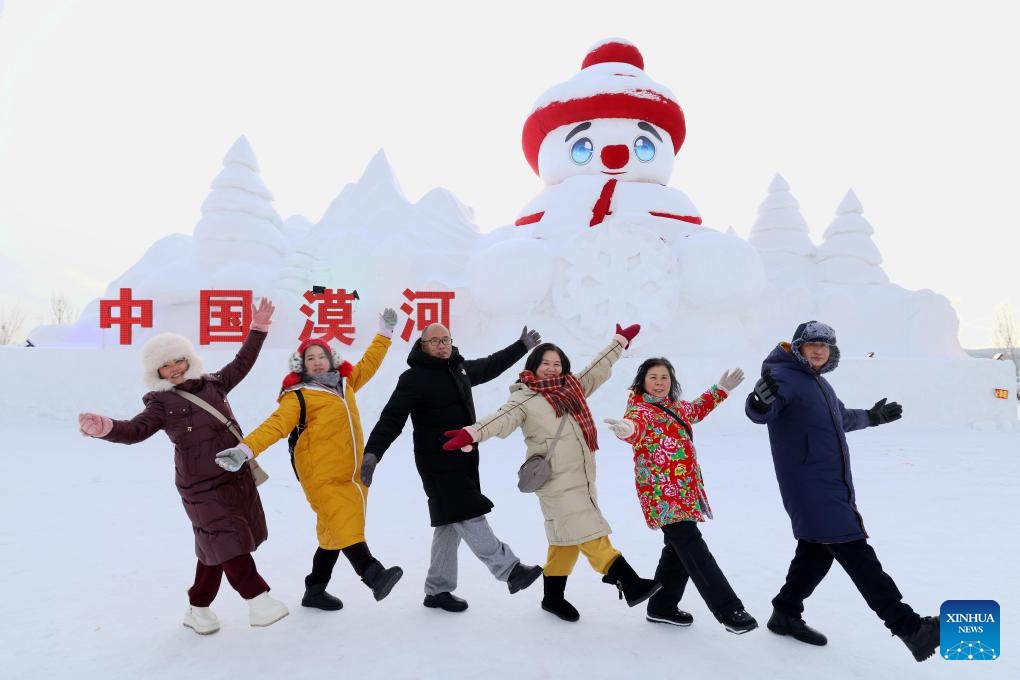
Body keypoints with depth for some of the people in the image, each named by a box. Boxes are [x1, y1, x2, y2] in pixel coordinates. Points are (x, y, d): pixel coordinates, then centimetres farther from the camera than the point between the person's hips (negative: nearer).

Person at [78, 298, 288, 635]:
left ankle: (199, 609, 26)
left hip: (237, 475, 6)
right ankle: (258, 599, -5)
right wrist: (106, 428, -41)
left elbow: (241, 364, 17)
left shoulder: (210, 384, 9)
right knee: (227, 541, -12)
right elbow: (135, 430, -19)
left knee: (216, 546, 12)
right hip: (201, 484, -6)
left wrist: (257, 330, 15)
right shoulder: (161, 404, -5)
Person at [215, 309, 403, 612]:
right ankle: (373, 574, -33)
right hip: (322, 475, -6)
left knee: (335, 531, 12)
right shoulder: (298, 396, -4)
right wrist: (244, 450, -29)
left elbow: (368, 364, 25)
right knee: (344, 526, -21)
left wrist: (385, 331, 28)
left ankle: (316, 590, 24)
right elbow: (275, 426, -14)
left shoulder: (344, 382, 13)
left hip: (352, 474, 6)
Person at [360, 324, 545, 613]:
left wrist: (522, 346, 35)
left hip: (464, 461, 8)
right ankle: (511, 570, -4)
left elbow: (492, 365, 29)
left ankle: (438, 590, 22)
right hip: (438, 463, -8)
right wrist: (372, 452, -28)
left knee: (451, 524, 11)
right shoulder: (414, 378, -10)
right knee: (470, 518, -10)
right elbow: (391, 418, -16)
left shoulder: (460, 369, 12)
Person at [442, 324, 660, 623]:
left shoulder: (572, 388, 13)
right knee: (589, 534, -8)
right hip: (557, 482, -7)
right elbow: (502, 419, -21)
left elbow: (598, 368, 23)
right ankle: (630, 583, -4)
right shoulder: (525, 399, -7)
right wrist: (472, 433, -39)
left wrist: (620, 340, 30)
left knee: (567, 538, 13)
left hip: (583, 478, 7)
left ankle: (554, 596, 25)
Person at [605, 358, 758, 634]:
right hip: (662, 494, -9)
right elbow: (636, 424, -36)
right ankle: (729, 610, -6)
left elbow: (697, 409, 37)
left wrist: (721, 389, 35)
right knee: (695, 551, -12)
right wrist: (627, 429, -60)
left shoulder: (676, 407, 14)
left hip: (685, 492, 9)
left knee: (679, 549, 15)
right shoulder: (640, 409, -12)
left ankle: (662, 606, 28)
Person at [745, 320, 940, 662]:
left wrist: (870, 416, 45)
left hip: (834, 485, 10)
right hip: (809, 486, -10)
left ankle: (786, 614, 26)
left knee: (817, 551, 14)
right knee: (856, 553, -9)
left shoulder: (821, 383, 18)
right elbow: (759, 414, -30)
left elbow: (840, 418, 36)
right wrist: (761, 402, -51)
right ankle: (909, 627, -6)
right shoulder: (784, 376, -12)